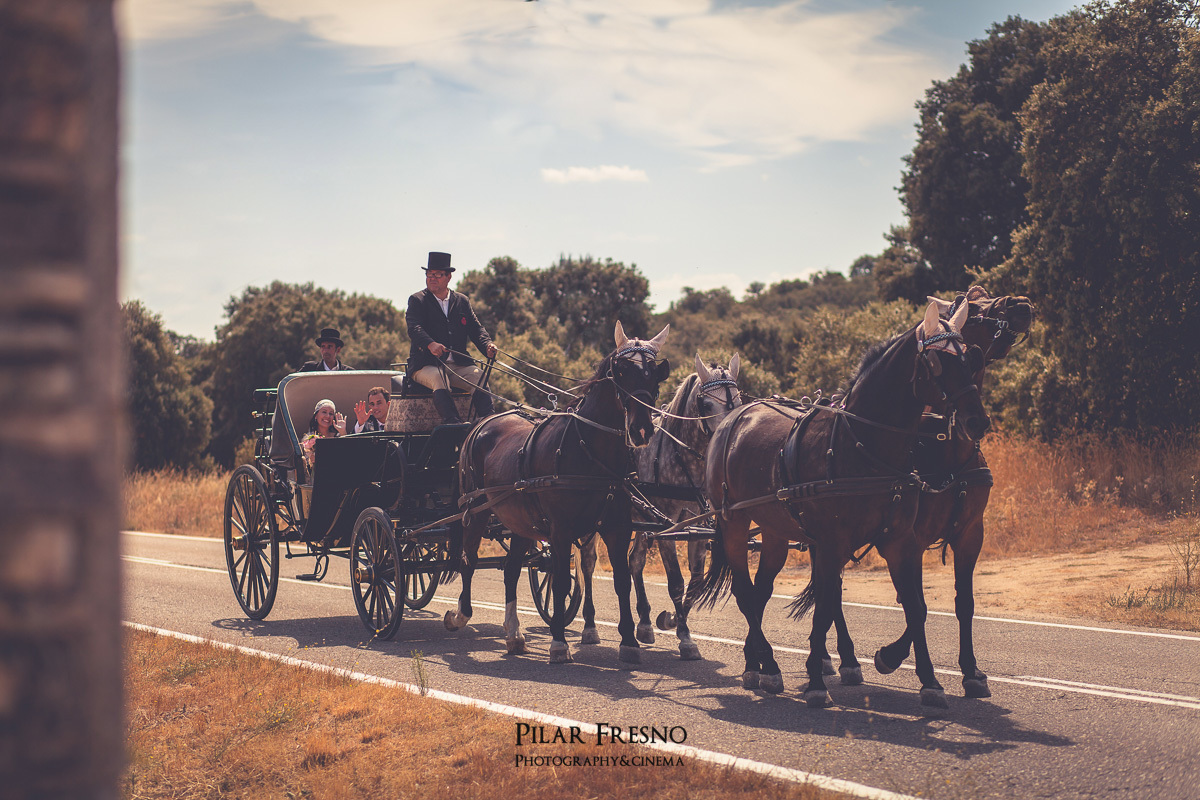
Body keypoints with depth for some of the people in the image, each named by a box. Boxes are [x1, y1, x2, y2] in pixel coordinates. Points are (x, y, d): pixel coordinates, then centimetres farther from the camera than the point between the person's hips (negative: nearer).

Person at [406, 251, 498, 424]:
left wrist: (488, 345, -12)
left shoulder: (462, 301, 20)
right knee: (439, 378, -35)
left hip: (459, 364, 3)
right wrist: (431, 344, -34)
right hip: (426, 365, -3)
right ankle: (453, 422, -50)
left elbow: (476, 329, 12)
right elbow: (414, 329, -11)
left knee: (479, 376, -25)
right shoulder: (417, 300, 7)